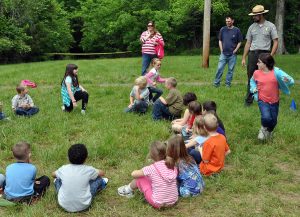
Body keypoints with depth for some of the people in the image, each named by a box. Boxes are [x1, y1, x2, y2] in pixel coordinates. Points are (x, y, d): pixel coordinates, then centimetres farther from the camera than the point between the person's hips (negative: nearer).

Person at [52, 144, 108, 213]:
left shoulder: (63, 169, -7)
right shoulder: (88, 170, -10)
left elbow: (53, 174, 17)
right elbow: (102, 173, 12)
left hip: (64, 206, 1)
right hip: (83, 206, -1)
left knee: (58, 179, 21)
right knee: (98, 178, 11)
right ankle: (101, 184, 42)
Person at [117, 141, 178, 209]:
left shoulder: (151, 169, -17)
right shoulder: (173, 167, -6)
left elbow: (133, 174, -4)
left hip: (158, 203, -5)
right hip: (173, 201, 5)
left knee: (140, 178, 9)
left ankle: (128, 190, 38)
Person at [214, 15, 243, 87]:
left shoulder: (237, 30, -3)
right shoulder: (223, 29, 3)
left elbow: (239, 42, 2)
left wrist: (235, 50, -6)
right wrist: (221, 50, 3)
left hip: (232, 54, -1)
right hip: (223, 54, 1)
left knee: (231, 70, 6)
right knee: (219, 68, -1)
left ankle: (228, 84, 17)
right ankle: (216, 83, 8)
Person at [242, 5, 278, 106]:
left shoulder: (270, 26, 1)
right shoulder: (252, 27, 10)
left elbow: (275, 42, -1)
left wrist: (270, 56, -11)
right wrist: (244, 58, 9)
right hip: (252, 54, 3)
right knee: (251, 78, 5)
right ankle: (249, 100, 12)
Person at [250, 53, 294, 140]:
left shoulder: (276, 72, -14)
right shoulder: (257, 73, -6)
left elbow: (291, 81, -13)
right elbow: (252, 81, 18)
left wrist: (287, 80, -37)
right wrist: (253, 88, -1)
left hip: (274, 101, 1)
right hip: (263, 101, 0)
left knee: (273, 121, 12)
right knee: (266, 118, -23)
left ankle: (269, 131, 47)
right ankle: (264, 128, 12)